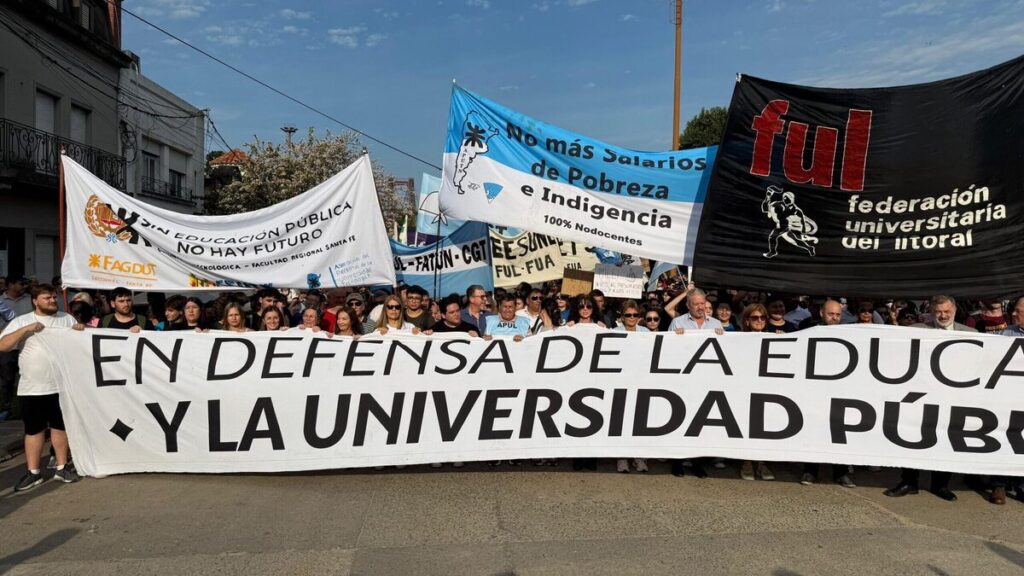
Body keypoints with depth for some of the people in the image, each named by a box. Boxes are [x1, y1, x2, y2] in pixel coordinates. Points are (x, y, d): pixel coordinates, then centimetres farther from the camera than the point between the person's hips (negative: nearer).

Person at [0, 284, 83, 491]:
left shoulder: (66, 319, 8)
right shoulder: (21, 321, 2)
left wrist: (81, 330, -9)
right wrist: (26, 330, -18)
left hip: (62, 385, 1)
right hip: (32, 388, -1)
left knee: (60, 426, 10)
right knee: (34, 429, 7)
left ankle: (62, 467, 20)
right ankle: (33, 473, 15)